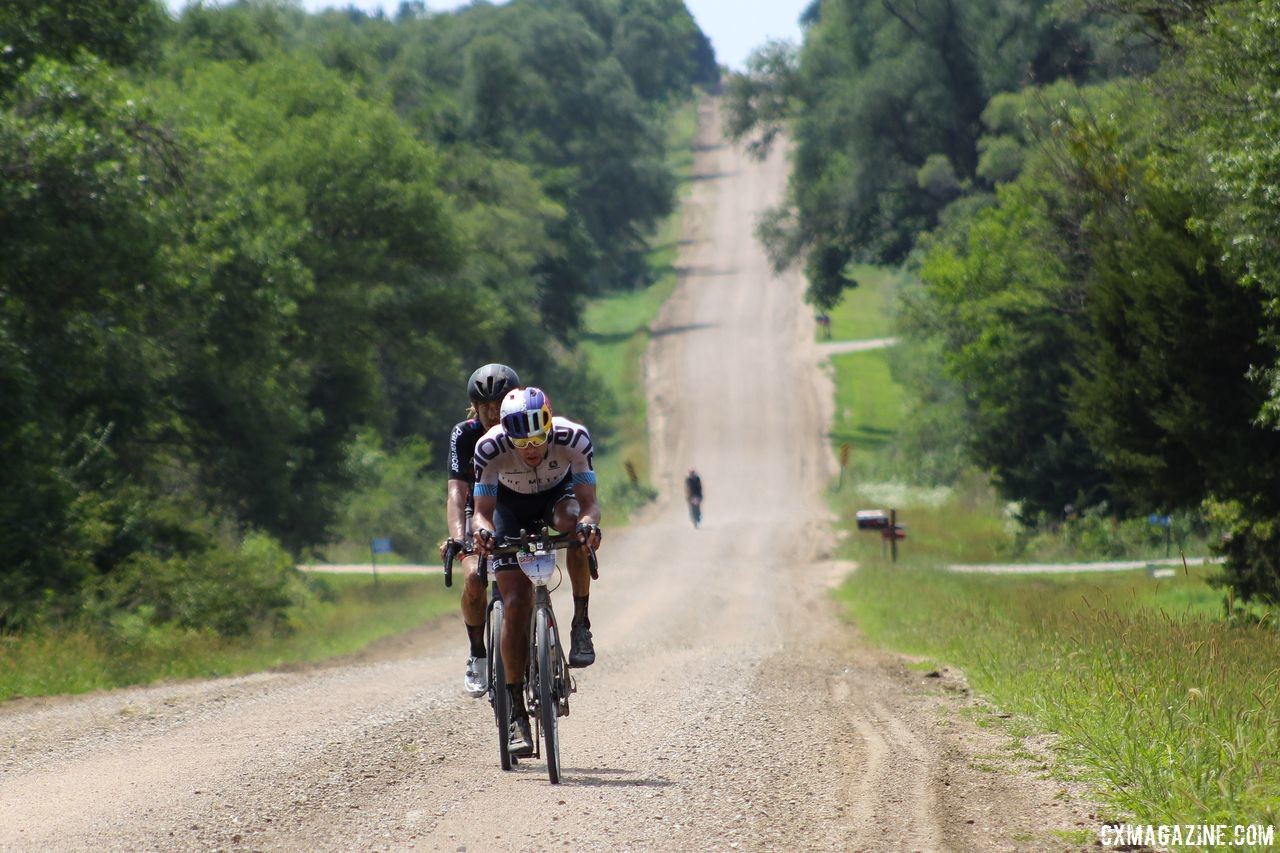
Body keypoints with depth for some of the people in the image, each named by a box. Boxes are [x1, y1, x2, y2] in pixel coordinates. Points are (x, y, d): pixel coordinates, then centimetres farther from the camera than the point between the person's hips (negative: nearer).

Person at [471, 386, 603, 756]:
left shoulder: (574, 438, -33)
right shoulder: (490, 447, -33)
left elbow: (588, 502, -33)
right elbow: (483, 510, -27)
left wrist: (589, 524, -55)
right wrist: (482, 529, -50)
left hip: (557, 494, 0)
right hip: (511, 506, 0)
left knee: (573, 524, -37)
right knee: (516, 604, -14)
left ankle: (581, 622, -17)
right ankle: (517, 712, -9)